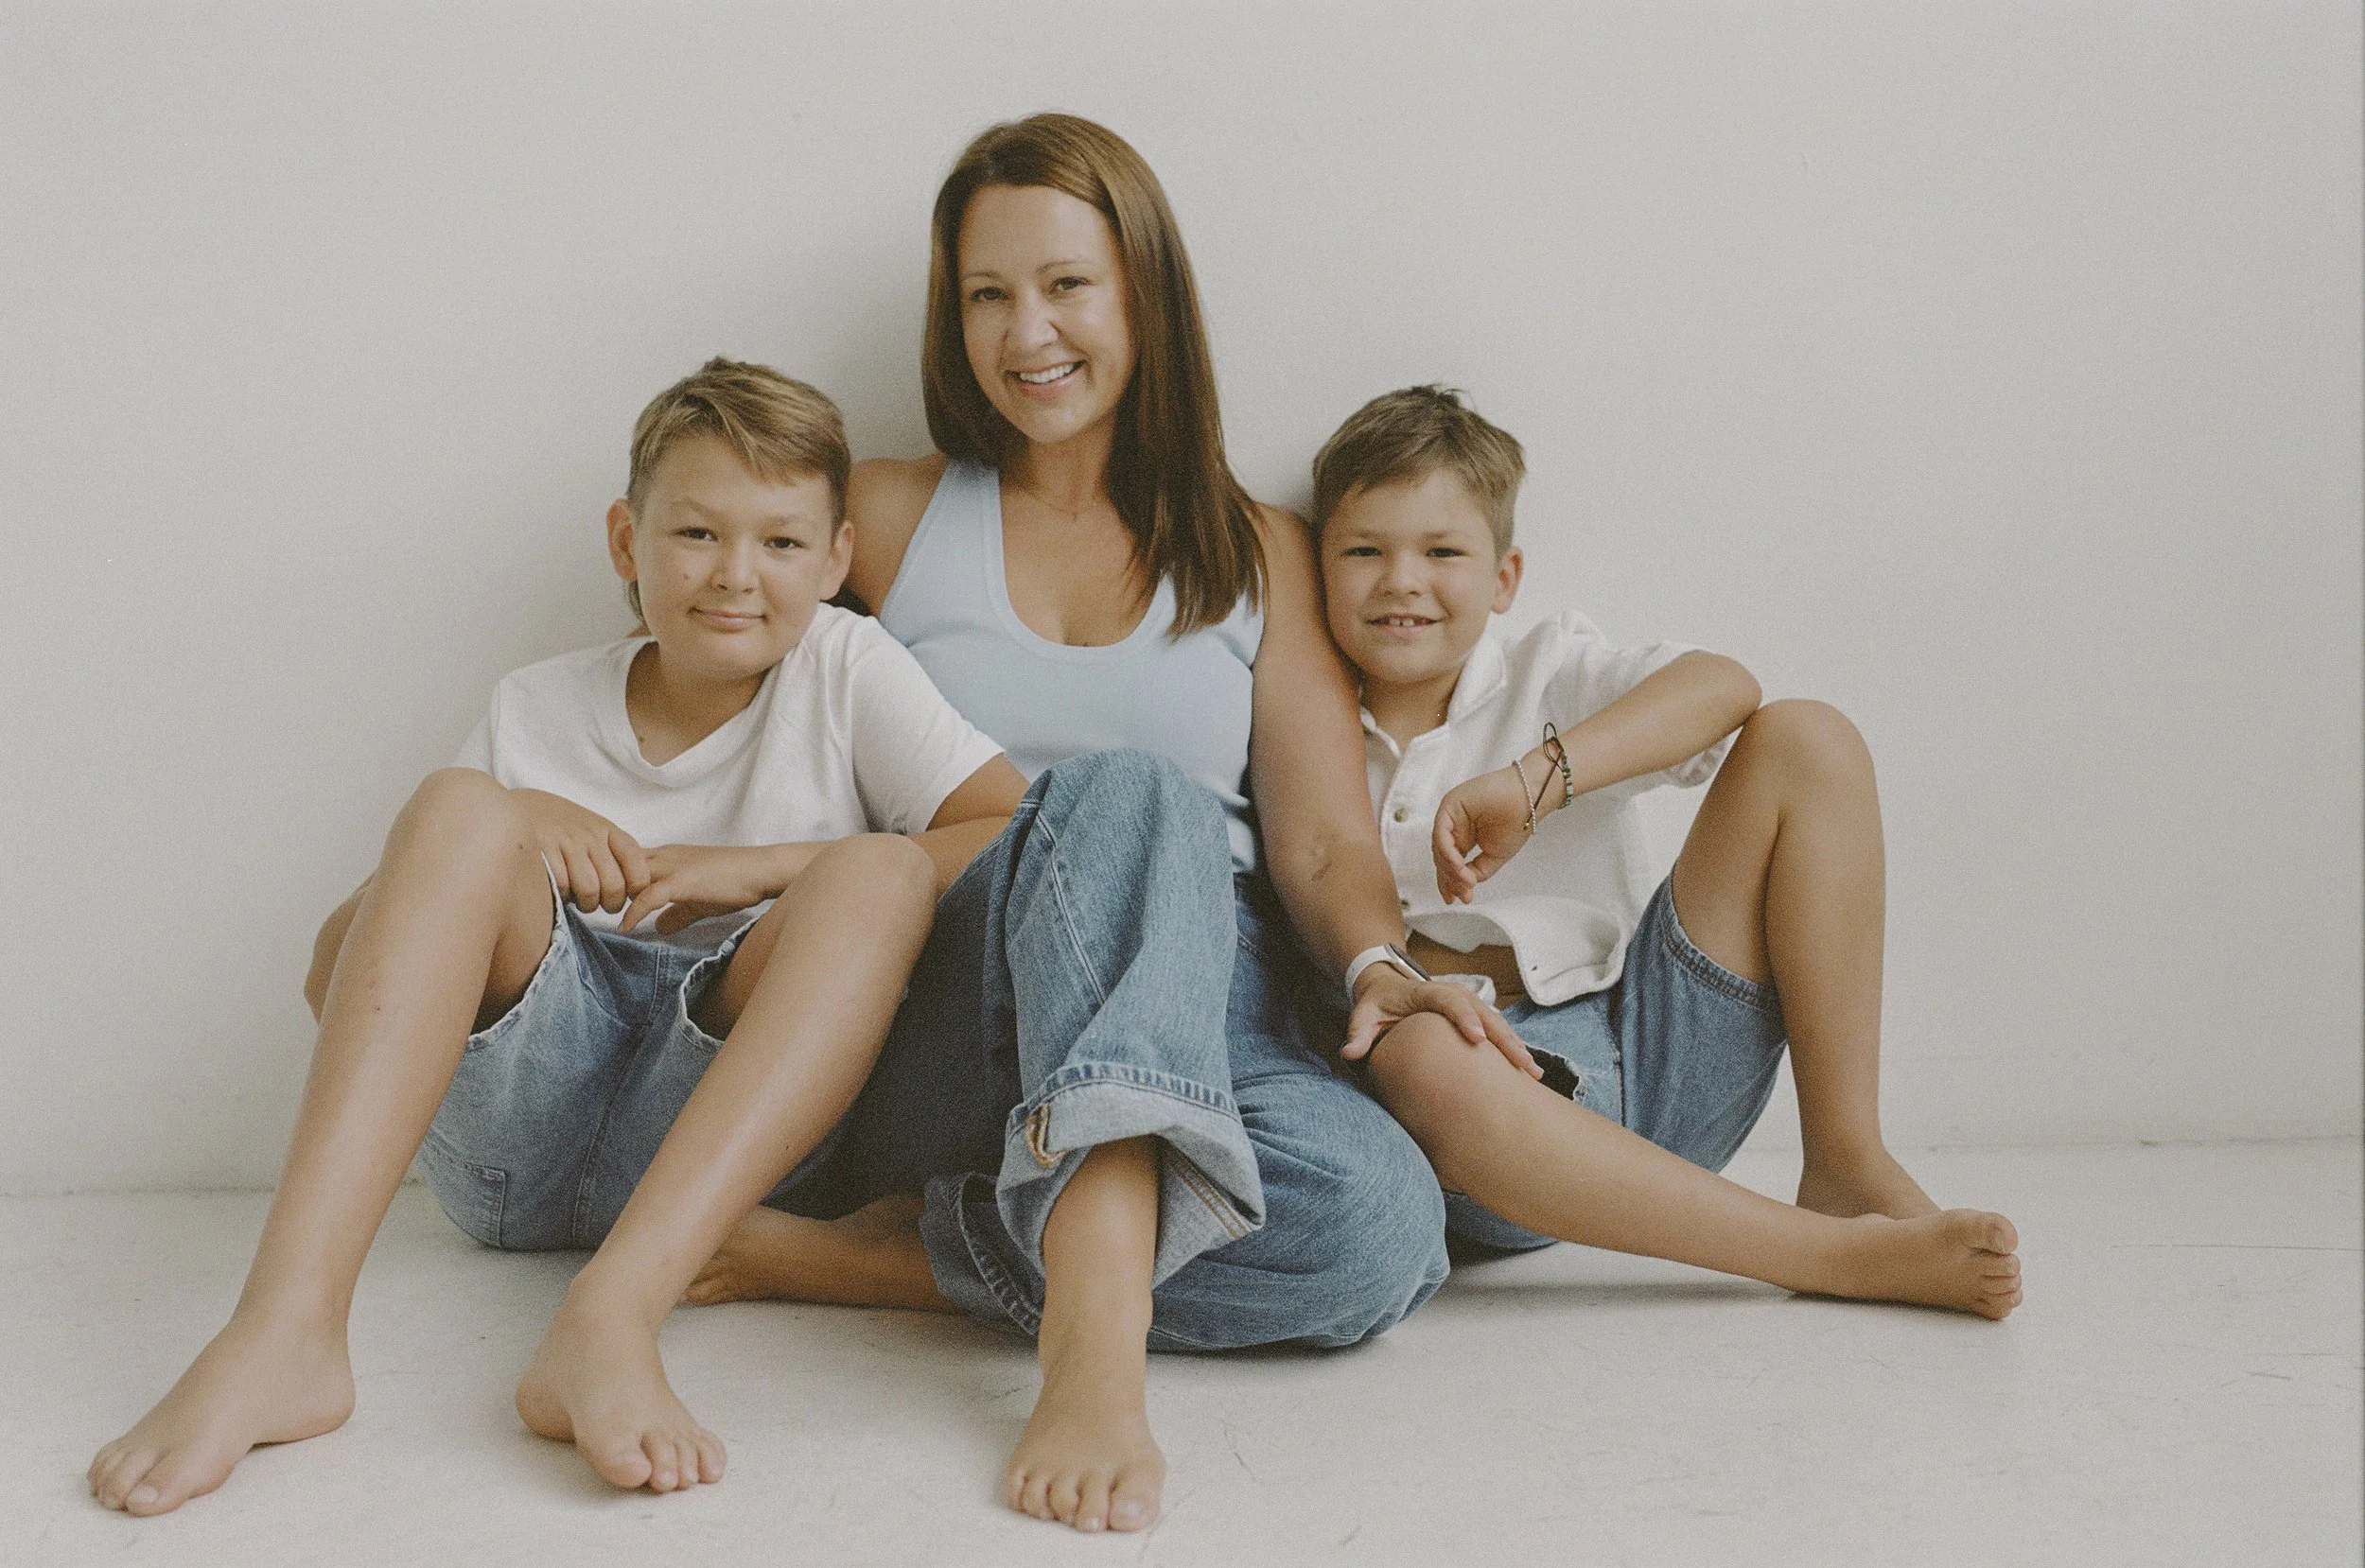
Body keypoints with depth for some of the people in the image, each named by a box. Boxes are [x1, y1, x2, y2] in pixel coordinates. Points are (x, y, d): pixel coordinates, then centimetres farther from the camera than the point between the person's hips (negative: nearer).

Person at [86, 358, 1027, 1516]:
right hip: (510, 1140, 1)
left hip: (732, 1130, -1)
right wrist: (503, 835, -10)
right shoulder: (540, 712, 12)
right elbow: (333, 976, 9)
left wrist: (757, 867, -10)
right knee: (462, 807, -21)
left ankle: (610, 1321, -43)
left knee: (884, 871, -24)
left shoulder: (844, 669, 7)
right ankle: (288, 1329, -37)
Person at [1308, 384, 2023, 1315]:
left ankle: (1847, 1162, -15)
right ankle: (1842, 1252, -35)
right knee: (1415, 1058, -41)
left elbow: (1722, 687, -10)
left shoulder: (1547, 674, 10)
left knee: (1804, 738, -9)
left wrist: (1534, 780, -24)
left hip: (1651, 1049, 2)